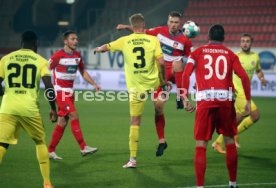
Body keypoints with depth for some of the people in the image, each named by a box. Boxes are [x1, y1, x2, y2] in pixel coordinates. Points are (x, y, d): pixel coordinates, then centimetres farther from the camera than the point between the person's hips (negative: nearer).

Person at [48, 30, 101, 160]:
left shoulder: (77, 55, 9)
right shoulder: (58, 56, -12)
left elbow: (83, 71, 19)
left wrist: (94, 84, 9)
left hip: (70, 92, 7)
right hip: (60, 91, -7)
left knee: (63, 122, 7)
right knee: (74, 116, -16)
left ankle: (50, 151, 14)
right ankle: (83, 147, -14)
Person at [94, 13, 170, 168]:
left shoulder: (125, 41, -1)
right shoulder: (153, 40, -5)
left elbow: (105, 47, 14)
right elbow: (161, 62, -11)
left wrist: (97, 49, 38)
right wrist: (163, 80, 6)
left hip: (135, 87, 0)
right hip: (152, 82, 0)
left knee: (135, 122, 6)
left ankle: (133, 159, 5)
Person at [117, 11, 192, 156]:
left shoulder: (185, 41, -5)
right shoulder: (160, 31, 2)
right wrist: (127, 27, 4)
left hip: (175, 72, -3)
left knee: (177, 63, -40)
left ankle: (181, 98, -36)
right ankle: (161, 141, 10)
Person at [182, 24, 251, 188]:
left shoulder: (198, 52, 11)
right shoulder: (230, 54, 12)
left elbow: (185, 74, -3)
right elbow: (244, 77, -1)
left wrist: (185, 98, -3)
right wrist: (248, 101, 3)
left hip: (205, 101, -1)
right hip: (225, 100, 1)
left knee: (201, 146, 2)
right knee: (230, 142, 16)